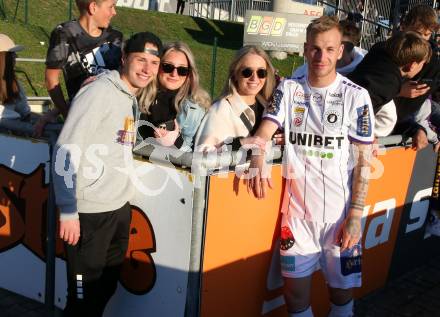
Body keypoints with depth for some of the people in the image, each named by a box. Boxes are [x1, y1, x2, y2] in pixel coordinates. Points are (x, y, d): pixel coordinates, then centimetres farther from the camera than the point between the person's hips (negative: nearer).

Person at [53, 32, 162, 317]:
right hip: (89, 212, -8)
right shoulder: (99, 92, -12)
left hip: (120, 208, 8)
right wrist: (68, 211, -19)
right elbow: (66, 151, -18)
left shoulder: (133, 99, 14)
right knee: (84, 293, 4)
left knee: (106, 288, 19)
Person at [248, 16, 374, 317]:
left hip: (340, 211, -1)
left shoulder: (356, 96, -5)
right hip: (297, 207, 2)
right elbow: (265, 130, -6)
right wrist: (258, 157, -29)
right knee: (295, 287, 7)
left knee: (342, 289, 9)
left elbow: (363, 160, -4)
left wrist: (356, 214, -9)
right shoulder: (289, 88, 3)